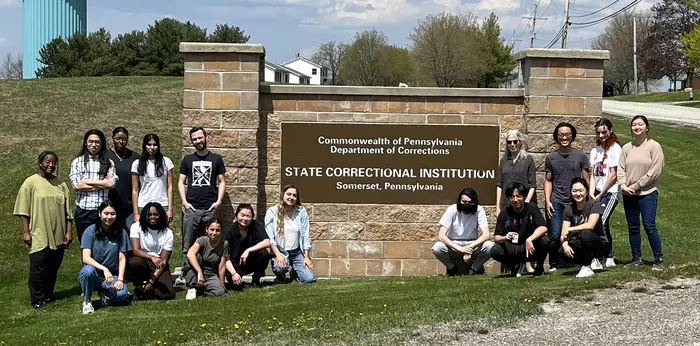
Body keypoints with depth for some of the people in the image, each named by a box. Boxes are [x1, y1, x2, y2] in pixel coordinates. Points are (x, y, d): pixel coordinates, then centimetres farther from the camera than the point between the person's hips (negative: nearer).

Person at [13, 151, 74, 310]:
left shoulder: (61, 184, 10)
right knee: (38, 268, -3)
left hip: (58, 236, 4)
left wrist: (69, 231, 5)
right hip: (39, 235, -4)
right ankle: (37, 300, 5)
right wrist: (26, 232, -8)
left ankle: (48, 296, 22)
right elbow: (23, 210, -4)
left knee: (53, 268, 9)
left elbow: (67, 211, 10)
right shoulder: (31, 182, -2)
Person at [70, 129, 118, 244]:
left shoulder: (108, 163, 9)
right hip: (83, 211, 0)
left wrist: (87, 181, -5)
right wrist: (102, 183, -5)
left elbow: (111, 183, -6)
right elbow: (76, 185, -6)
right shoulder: (77, 161, 8)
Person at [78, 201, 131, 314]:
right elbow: (86, 258, -16)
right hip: (94, 273, -1)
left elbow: (122, 259, 1)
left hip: (112, 275, 1)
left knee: (122, 294, -30)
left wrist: (120, 279, -12)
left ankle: (104, 293, 7)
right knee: (88, 270, -38)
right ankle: (86, 301, -8)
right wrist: (104, 269, -30)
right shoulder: (91, 231, -7)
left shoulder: (121, 233, 1)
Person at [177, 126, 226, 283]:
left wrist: (218, 201, -3)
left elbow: (222, 181, 10)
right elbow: (181, 182, 10)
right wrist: (184, 201, -3)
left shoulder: (216, 159, 9)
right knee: (188, 244, 0)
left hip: (210, 209, -1)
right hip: (191, 209, 1)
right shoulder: (188, 159, 11)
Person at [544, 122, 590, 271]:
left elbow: (586, 180, 8)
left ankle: (567, 264, 10)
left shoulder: (581, 156, 6)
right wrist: (547, 200, 0)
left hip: (575, 202, 0)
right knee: (555, 235, -6)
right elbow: (548, 180, 9)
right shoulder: (551, 157, 8)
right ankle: (554, 265, 6)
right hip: (556, 202, 0)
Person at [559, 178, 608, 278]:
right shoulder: (569, 209, -1)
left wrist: (570, 229, -20)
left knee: (585, 233, -36)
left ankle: (587, 267, -18)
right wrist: (565, 244, -28)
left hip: (600, 244, -5)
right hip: (581, 245, 5)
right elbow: (564, 233, -7)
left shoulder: (594, 204, -14)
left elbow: (590, 225, -29)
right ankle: (592, 260, 2)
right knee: (562, 252, -23)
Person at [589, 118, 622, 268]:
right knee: (603, 226, 6)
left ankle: (600, 258, -11)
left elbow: (613, 175, -9)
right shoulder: (595, 151, 15)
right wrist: (592, 194, -3)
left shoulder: (615, 148, -5)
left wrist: (600, 195, -8)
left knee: (600, 223, -15)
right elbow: (592, 175, 11)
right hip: (597, 193, 6)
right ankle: (609, 258, 14)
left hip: (610, 192, -6)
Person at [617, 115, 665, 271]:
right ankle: (636, 258, 18)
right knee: (633, 227, 9)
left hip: (647, 193, -5)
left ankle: (659, 259, 0)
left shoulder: (654, 146, -5)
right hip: (629, 194, 5)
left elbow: (655, 171, -10)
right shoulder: (627, 148, 9)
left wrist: (636, 185, -12)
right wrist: (623, 186, -10)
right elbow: (620, 169, 6)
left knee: (649, 226, -10)